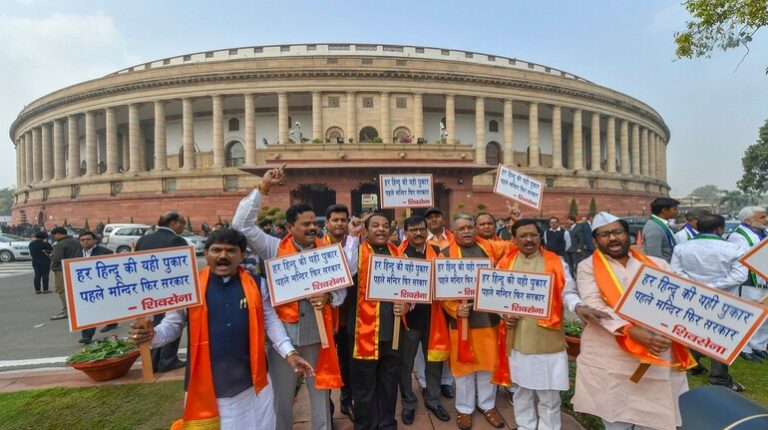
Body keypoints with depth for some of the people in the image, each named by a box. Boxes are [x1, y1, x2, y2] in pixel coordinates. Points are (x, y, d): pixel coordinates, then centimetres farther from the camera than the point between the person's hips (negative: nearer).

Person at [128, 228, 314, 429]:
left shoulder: (256, 285, -1)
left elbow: (270, 321, 3)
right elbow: (172, 325, 4)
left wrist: (289, 353, -5)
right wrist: (152, 335, -17)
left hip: (250, 380, 1)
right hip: (205, 383, -1)